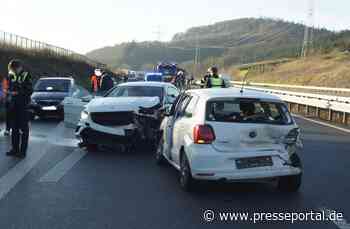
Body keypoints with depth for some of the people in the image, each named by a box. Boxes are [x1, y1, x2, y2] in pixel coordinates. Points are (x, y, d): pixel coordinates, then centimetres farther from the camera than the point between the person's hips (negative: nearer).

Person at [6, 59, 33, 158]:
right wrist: (9, 93, -3)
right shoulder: (11, 76, 10)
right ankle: (15, 149, 19)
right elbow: (9, 89, 19)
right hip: (13, 106, 6)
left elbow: (30, 91, -10)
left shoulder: (26, 76, -7)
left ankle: (23, 151, 2)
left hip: (23, 106, -6)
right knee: (14, 128, 11)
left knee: (23, 129, -2)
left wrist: (18, 92, -18)